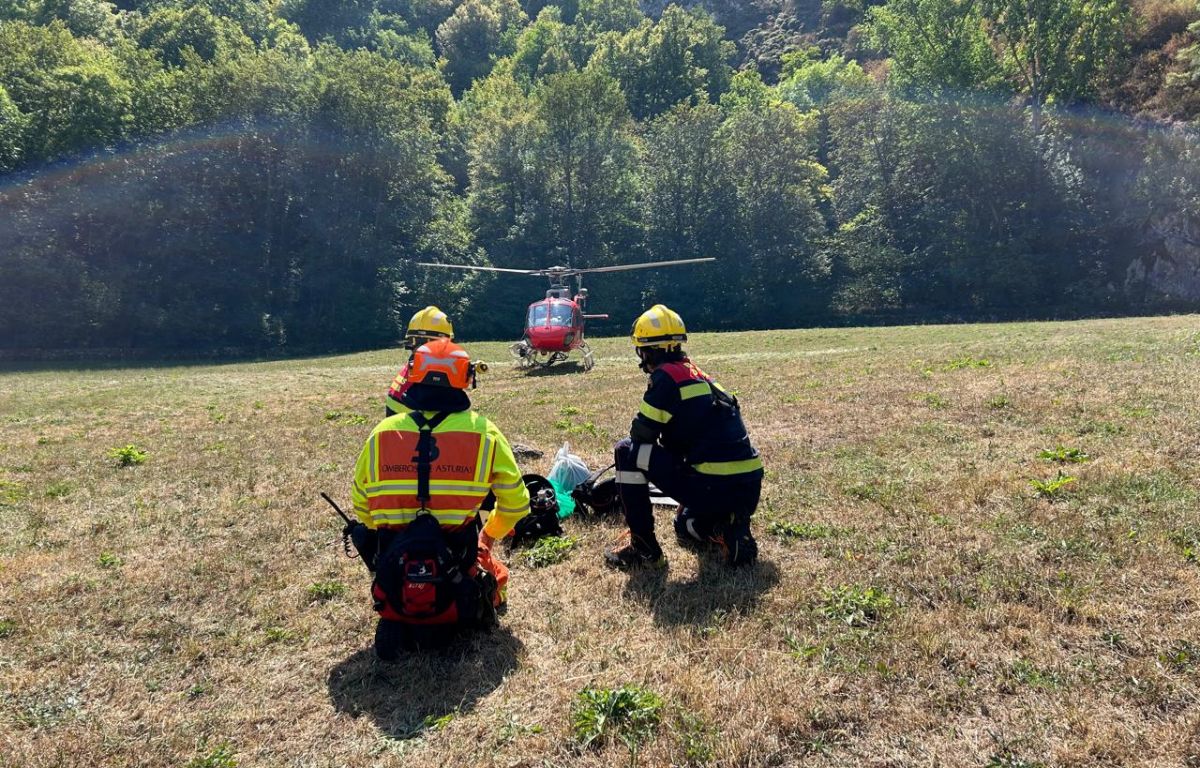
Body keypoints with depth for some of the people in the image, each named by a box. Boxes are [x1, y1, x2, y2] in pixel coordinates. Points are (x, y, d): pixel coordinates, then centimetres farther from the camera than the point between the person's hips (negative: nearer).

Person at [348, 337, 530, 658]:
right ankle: (448, 621, -1)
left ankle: (399, 624, 3)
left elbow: (361, 506, 11)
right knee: (495, 577, 29)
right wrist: (488, 538, 25)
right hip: (456, 574, -2)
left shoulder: (382, 433, 2)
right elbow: (516, 503, 7)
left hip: (394, 582, 3)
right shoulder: (484, 433, -2)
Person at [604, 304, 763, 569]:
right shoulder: (699, 375, 17)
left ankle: (643, 547, 4)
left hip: (714, 487, -9)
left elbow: (641, 435, -5)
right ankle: (730, 532, 7)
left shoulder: (666, 376, -7)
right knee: (686, 527, 37)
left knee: (628, 451, 1)